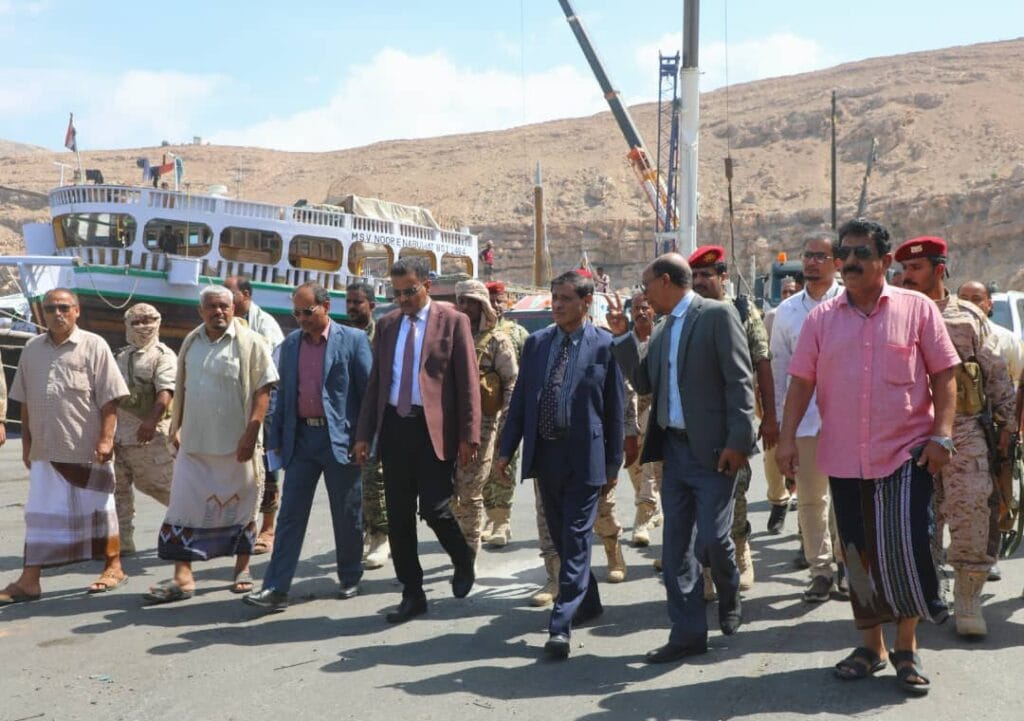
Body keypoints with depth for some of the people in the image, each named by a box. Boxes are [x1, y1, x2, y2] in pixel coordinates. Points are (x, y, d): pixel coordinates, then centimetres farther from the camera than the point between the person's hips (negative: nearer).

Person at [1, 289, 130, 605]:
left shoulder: (93, 346, -4)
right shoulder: (32, 349, 10)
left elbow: (109, 399, -8)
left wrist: (106, 439, -15)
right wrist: (26, 442, 11)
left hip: (87, 449, -4)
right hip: (45, 449, 4)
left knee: (97, 508, 9)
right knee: (40, 514, 6)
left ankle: (113, 567, 23)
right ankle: (29, 580, 9)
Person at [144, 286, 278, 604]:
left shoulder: (250, 343, -5)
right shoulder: (191, 342, 11)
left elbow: (262, 389, -10)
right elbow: (181, 388, 17)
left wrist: (251, 432, -17)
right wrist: (176, 426, 11)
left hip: (235, 443, -4)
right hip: (195, 441, 4)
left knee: (240, 506, 8)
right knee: (183, 506, 0)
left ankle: (242, 569, 23)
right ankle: (182, 577, 4)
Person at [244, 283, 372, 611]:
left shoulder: (353, 340, -5)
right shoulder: (291, 342, 10)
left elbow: (368, 391, -5)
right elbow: (283, 393, 14)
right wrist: (277, 437, 9)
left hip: (340, 439, -4)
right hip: (301, 437, 4)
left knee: (347, 515, 8)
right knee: (290, 514, 1)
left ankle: (350, 579, 24)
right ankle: (276, 588, 0)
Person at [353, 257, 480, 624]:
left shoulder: (453, 321, -2)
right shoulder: (386, 325, 12)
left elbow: (467, 381, -5)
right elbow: (375, 382, 13)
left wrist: (468, 435, -10)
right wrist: (364, 433, 8)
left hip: (433, 427, -5)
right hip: (394, 426, 5)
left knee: (434, 508, -8)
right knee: (398, 514, 6)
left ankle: (463, 561, 23)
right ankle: (412, 594, 18)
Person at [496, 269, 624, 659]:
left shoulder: (605, 345, -5)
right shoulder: (536, 342, 8)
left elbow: (614, 408, -3)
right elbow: (520, 399, 10)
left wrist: (613, 463, -2)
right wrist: (507, 449, 5)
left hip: (584, 456, -5)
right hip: (544, 453, 5)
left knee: (576, 542, -5)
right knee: (560, 539, 15)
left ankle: (561, 626, -3)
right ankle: (588, 602, 34)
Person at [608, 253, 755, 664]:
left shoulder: (717, 315, -8)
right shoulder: (662, 329, 14)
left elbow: (739, 381, -12)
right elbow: (644, 384, 15)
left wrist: (738, 441, -17)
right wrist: (622, 336, 6)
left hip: (713, 450, -7)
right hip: (674, 448, 7)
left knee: (712, 540, -6)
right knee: (676, 547, 7)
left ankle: (730, 598, 26)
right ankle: (688, 633, 16)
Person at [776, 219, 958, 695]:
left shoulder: (918, 309, -1)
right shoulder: (821, 318, 5)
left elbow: (944, 376, -1)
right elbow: (801, 381, 5)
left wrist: (941, 435, -10)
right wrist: (787, 438, -4)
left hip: (906, 454, -3)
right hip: (844, 458, 3)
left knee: (904, 549, -6)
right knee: (858, 555, 11)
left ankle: (906, 647, 14)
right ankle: (871, 645, 26)